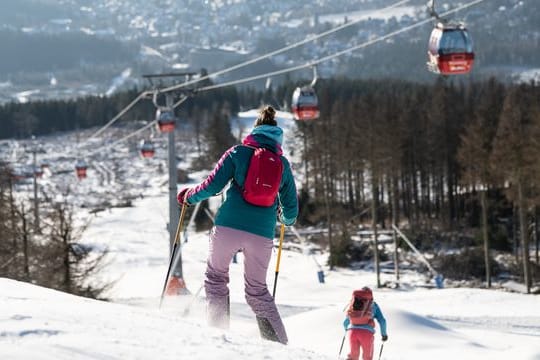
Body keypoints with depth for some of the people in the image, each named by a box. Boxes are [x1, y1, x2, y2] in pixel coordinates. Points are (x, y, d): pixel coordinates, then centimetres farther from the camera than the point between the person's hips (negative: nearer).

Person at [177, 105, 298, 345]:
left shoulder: (239, 152, 5)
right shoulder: (283, 164, 13)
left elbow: (212, 186, -1)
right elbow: (291, 208, 17)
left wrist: (189, 196, 17)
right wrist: (286, 218, 40)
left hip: (228, 227, -2)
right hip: (262, 235, 3)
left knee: (216, 276, 19)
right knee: (257, 289, 17)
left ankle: (218, 328, 6)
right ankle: (279, 342, 8)